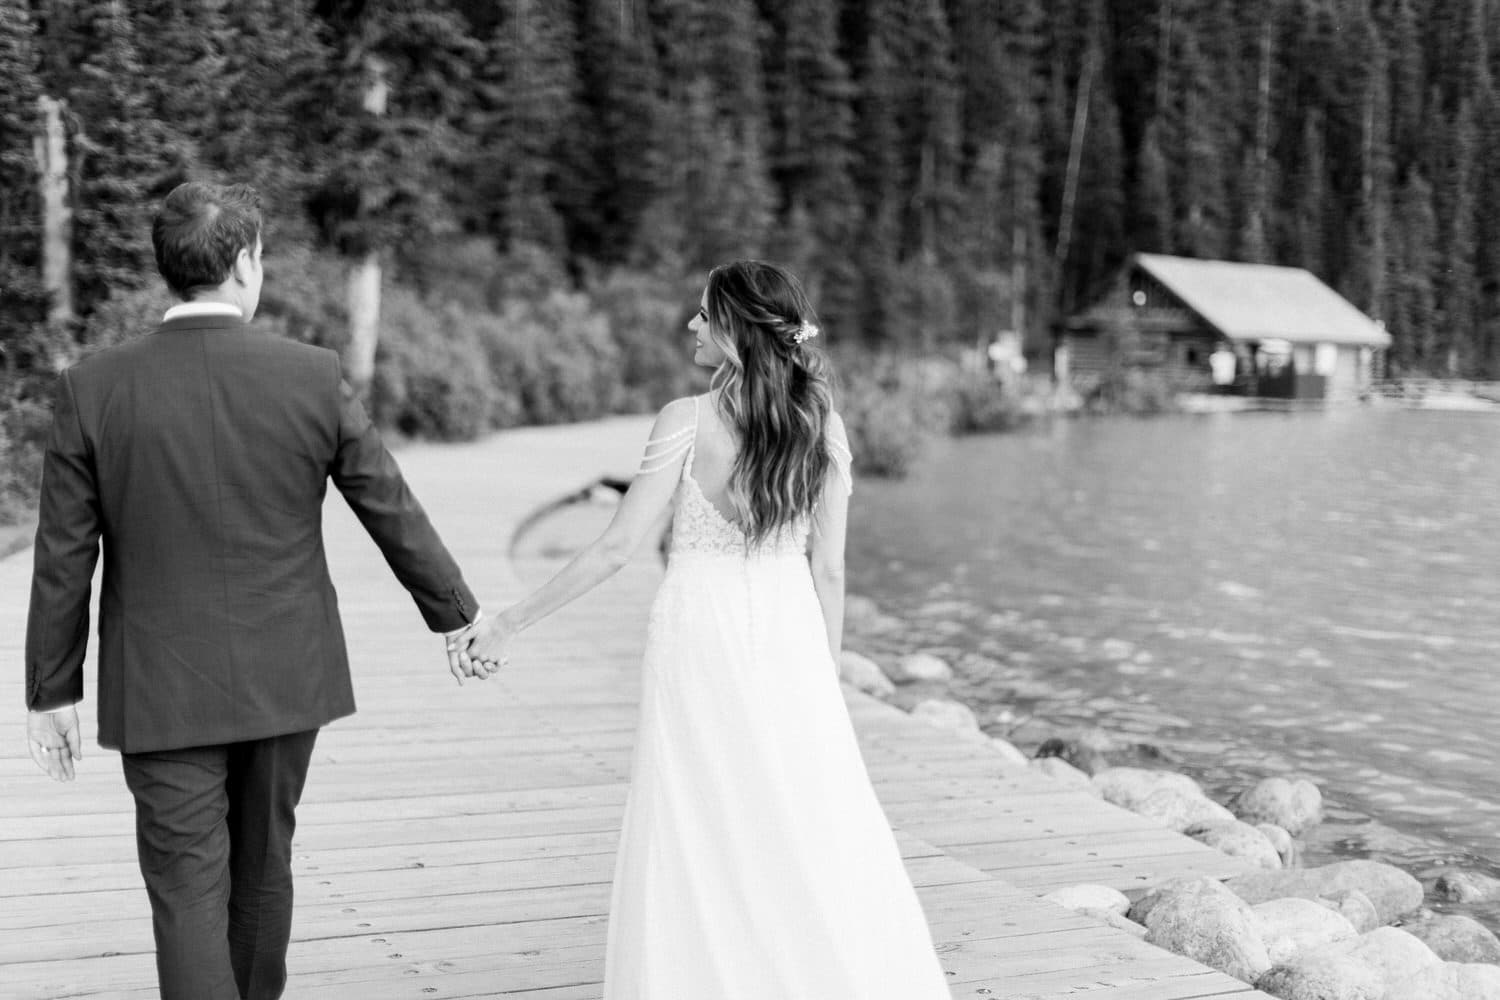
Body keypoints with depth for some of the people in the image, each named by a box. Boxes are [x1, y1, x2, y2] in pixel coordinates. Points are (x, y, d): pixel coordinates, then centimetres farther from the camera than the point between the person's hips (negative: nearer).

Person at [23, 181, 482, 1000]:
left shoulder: (92, 388, -9)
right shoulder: (311, 376, -8)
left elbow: (63, 558, -5)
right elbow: (394, 511, 1)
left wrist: (51, 692, 5)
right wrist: (455, 612, 15)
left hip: (161, 689, -2)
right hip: (286, 678, 2)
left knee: (187, 891, 3)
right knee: (263, 864, 20)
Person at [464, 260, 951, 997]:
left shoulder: (686, 420, -10)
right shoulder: (821, 425, 0)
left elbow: (616, 547, -10)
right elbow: (828, 570, 2)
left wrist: (511, 623, -2)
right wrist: (827, 674, 13)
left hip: (699, 638, -3)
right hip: (787, 637, 3)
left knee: (699, 839, 7)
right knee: (818, 836, 11)